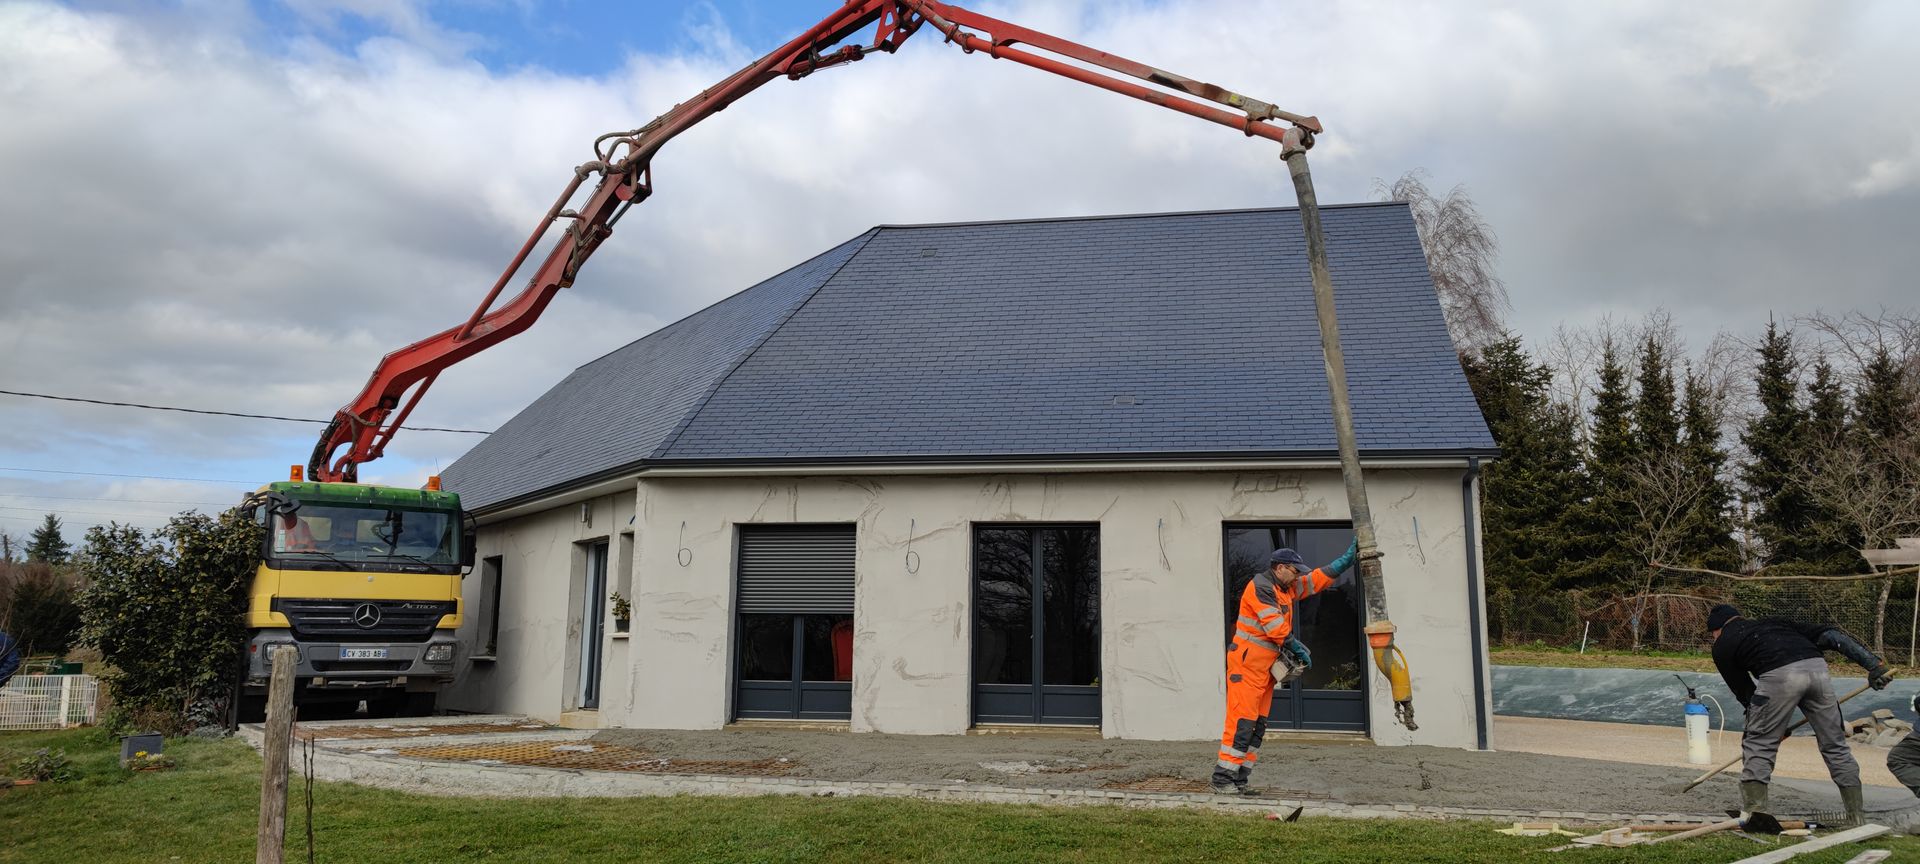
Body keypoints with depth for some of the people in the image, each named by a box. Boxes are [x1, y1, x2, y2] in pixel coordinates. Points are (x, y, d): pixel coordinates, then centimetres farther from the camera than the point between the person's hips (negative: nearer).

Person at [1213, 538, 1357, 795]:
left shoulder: (1287, 589, 17)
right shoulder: (1260, 587, -13)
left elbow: (1321, 578, 20)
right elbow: (1276, 627, -19)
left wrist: (1350, 556, 15)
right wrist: (1300, 650, -12)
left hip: (1265, 667, 10)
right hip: (1247, 664, -10)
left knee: (1258, 724, 8)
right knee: (1242, 721, -12)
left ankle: (1239, 779, 10)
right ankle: (1222, 778, -9)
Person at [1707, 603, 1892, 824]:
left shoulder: (1722, 645, 22)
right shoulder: (1773, 623, 35)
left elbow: (1744, 691, 23)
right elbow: (1829, 634, 21)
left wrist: (1774, 726, 35)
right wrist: (1873, 664, 13)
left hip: (1779, 676, -5)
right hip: (1817, 668, 5)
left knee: (1758, 744, 7)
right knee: (1835, 745, 17)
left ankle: (1754, 812, 3)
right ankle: (1858, 819, 22)